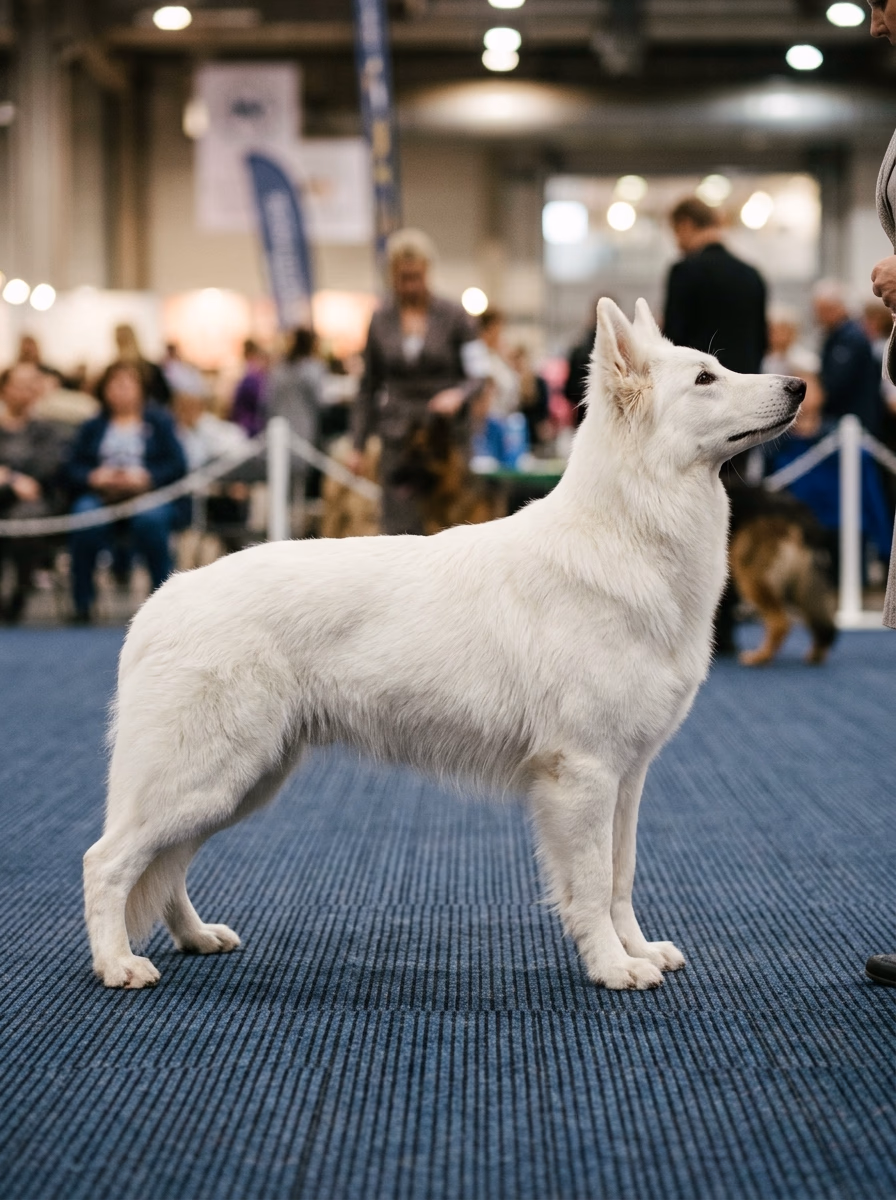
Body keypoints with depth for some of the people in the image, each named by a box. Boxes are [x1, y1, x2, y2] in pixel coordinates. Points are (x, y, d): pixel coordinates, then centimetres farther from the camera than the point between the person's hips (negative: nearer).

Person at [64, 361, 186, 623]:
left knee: (150, 520, -37)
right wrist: (94, 477, -11)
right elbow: (72, 468, 11)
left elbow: (177, 465, 3)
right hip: (102, 496, 2)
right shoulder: (93, 427, 22)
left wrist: (146, 477, -13)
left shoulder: (159, 422, 16)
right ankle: (82, 604, -26)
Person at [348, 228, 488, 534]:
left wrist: (458, 395, -20)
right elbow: (368, 386, 15)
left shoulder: (453, 316, 2)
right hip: (398, 437, 2)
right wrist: (357, 444, 11)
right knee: (400, 530, -8)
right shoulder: (381, 321, 9)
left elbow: (479, 374, 3)